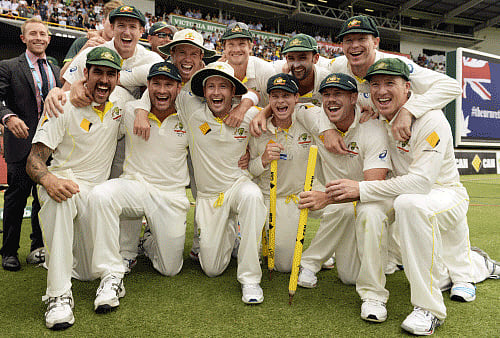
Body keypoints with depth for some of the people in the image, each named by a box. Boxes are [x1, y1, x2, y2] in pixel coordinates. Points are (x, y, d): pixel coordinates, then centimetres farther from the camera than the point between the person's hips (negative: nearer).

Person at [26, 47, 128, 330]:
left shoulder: (119, 109, 3)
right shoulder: (63, 107, -9)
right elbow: (34, 159, -15)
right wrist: (48, 179, -38)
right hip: (64, 183, -4)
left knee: (92, 272, 2)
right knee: (59, 194, -43)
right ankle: (59, 295, -36)